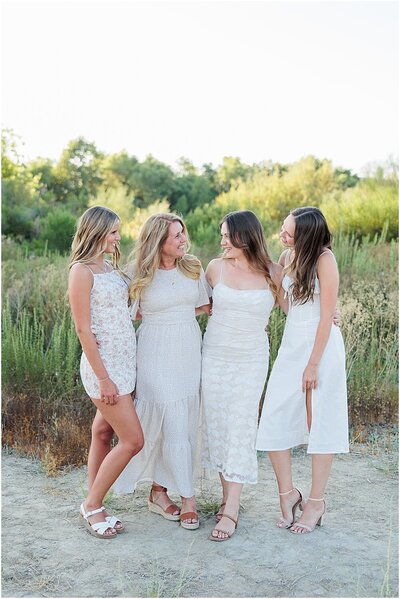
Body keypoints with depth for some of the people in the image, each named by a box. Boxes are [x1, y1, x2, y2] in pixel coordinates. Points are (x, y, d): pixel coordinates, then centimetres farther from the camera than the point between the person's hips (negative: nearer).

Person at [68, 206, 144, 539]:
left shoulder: (111, 268, 13)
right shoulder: (82, 270, -12)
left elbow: (129, 310, 12)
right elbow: (83, 329, -15)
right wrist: (103, 377, -17)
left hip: (124, 361, 8)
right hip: (104, 364, -8)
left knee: (104, 433, 13)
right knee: (133, 440, -6)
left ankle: (94, 507, 24)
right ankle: (92, 506, 11)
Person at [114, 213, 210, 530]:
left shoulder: (193, 268, 5)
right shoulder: (142, 275, -4)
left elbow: (203, 306, 12)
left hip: (189, 350, 4)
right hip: (157, 352, -4)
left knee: (184, 424, 7)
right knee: (173, 424, -6)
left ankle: (159, 490, 21)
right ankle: (188, 498, 6)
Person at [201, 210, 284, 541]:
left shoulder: (273, 273, -6)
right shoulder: (216, 267, -1)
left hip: (252, 360, -2)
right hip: (215, 355, 3)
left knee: (241, 428, -4)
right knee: (216, 425, 5)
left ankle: (231, 510, 0)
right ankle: (228, 495, 20)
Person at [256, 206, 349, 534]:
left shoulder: (324, 259, -14)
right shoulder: (287, 257, 5)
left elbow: (326, 317, -14)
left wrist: (313, 364, -13)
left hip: (321, 346, -6)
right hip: (291, 344, 6)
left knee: (320, 424, 4)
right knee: (274, 419, 1)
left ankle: (316, 502, 17)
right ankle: (288, 492, 17)